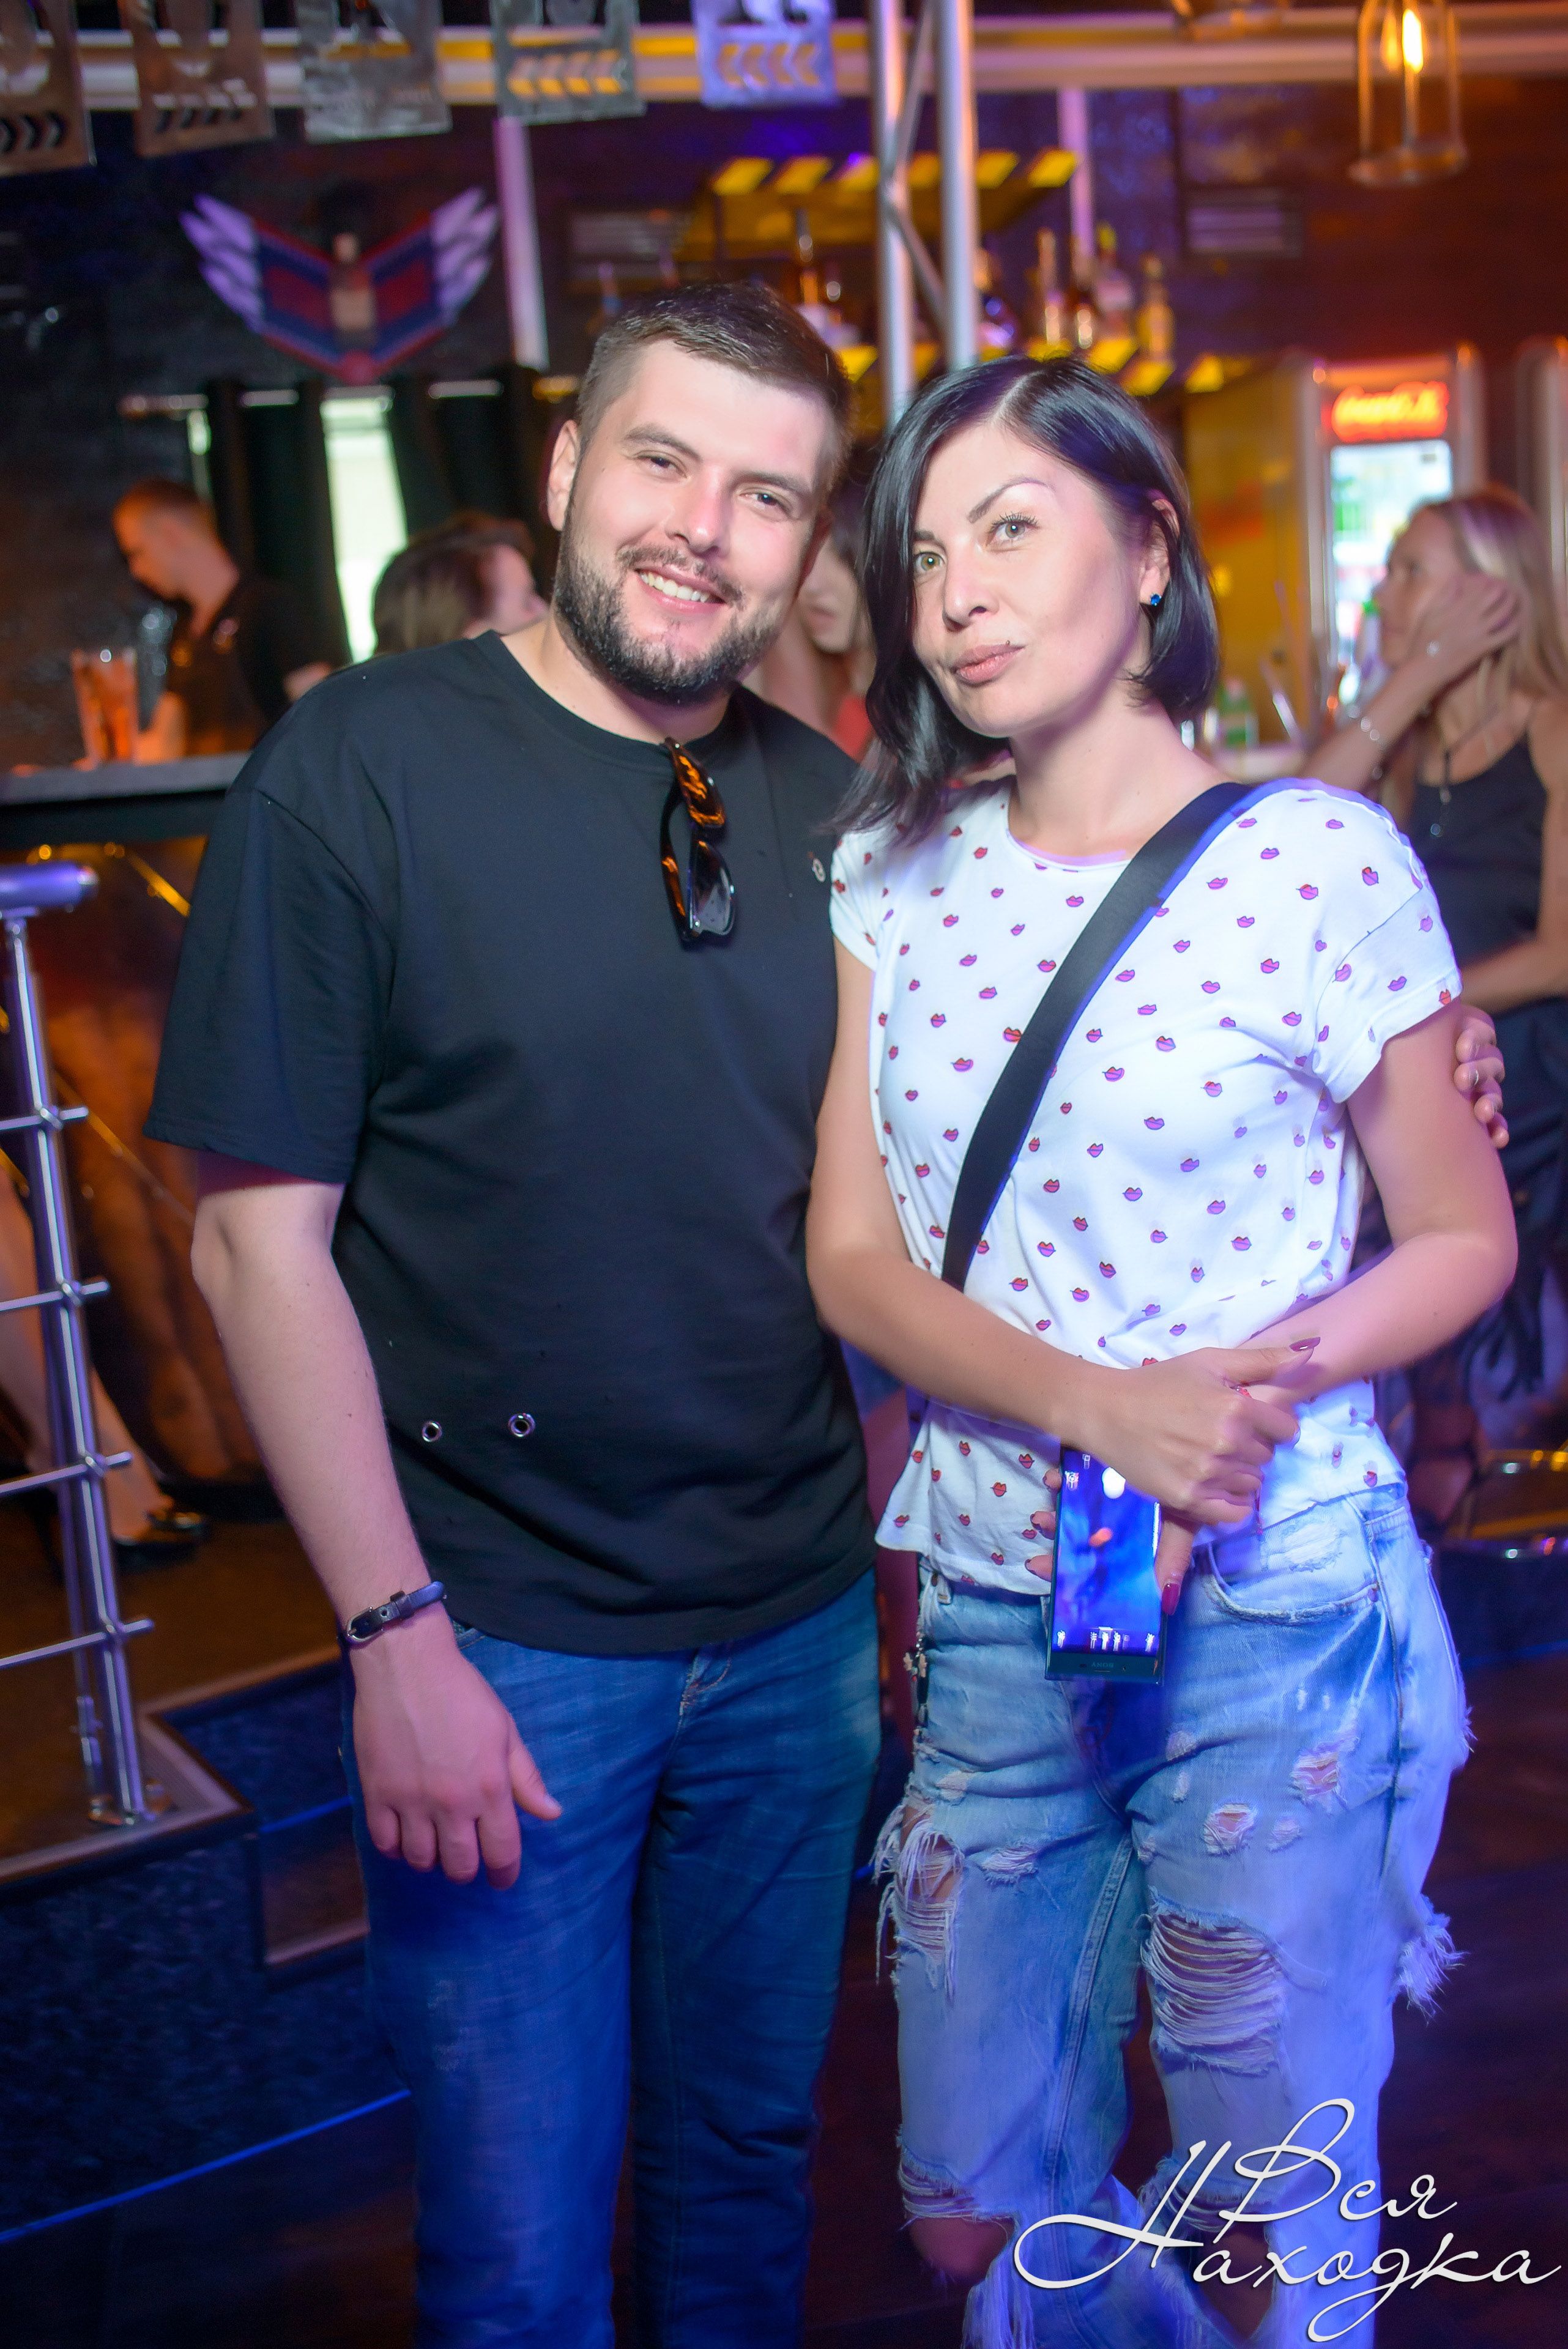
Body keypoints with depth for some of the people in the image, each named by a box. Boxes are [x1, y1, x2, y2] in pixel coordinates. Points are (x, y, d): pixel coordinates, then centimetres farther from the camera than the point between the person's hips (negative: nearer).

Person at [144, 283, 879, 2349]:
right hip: (505, 1645, -4)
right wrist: (398, 1636, -15)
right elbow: (261, 1238, -12)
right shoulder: (358, 768, -11)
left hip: (799, 1630, 4)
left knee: (753, 2150, 21)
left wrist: (908, 1551, 7)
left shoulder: (828, 810, 3)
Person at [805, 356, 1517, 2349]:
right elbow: (853, 1260, -1)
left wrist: (1270, 1375, -20)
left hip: (1273, 1623, -3)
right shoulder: (894, 876, 3)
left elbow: (1462, 1239, -1)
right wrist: (1108, 1410, -18)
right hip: (998, 1611, 4)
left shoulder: (1317, 859, -9)